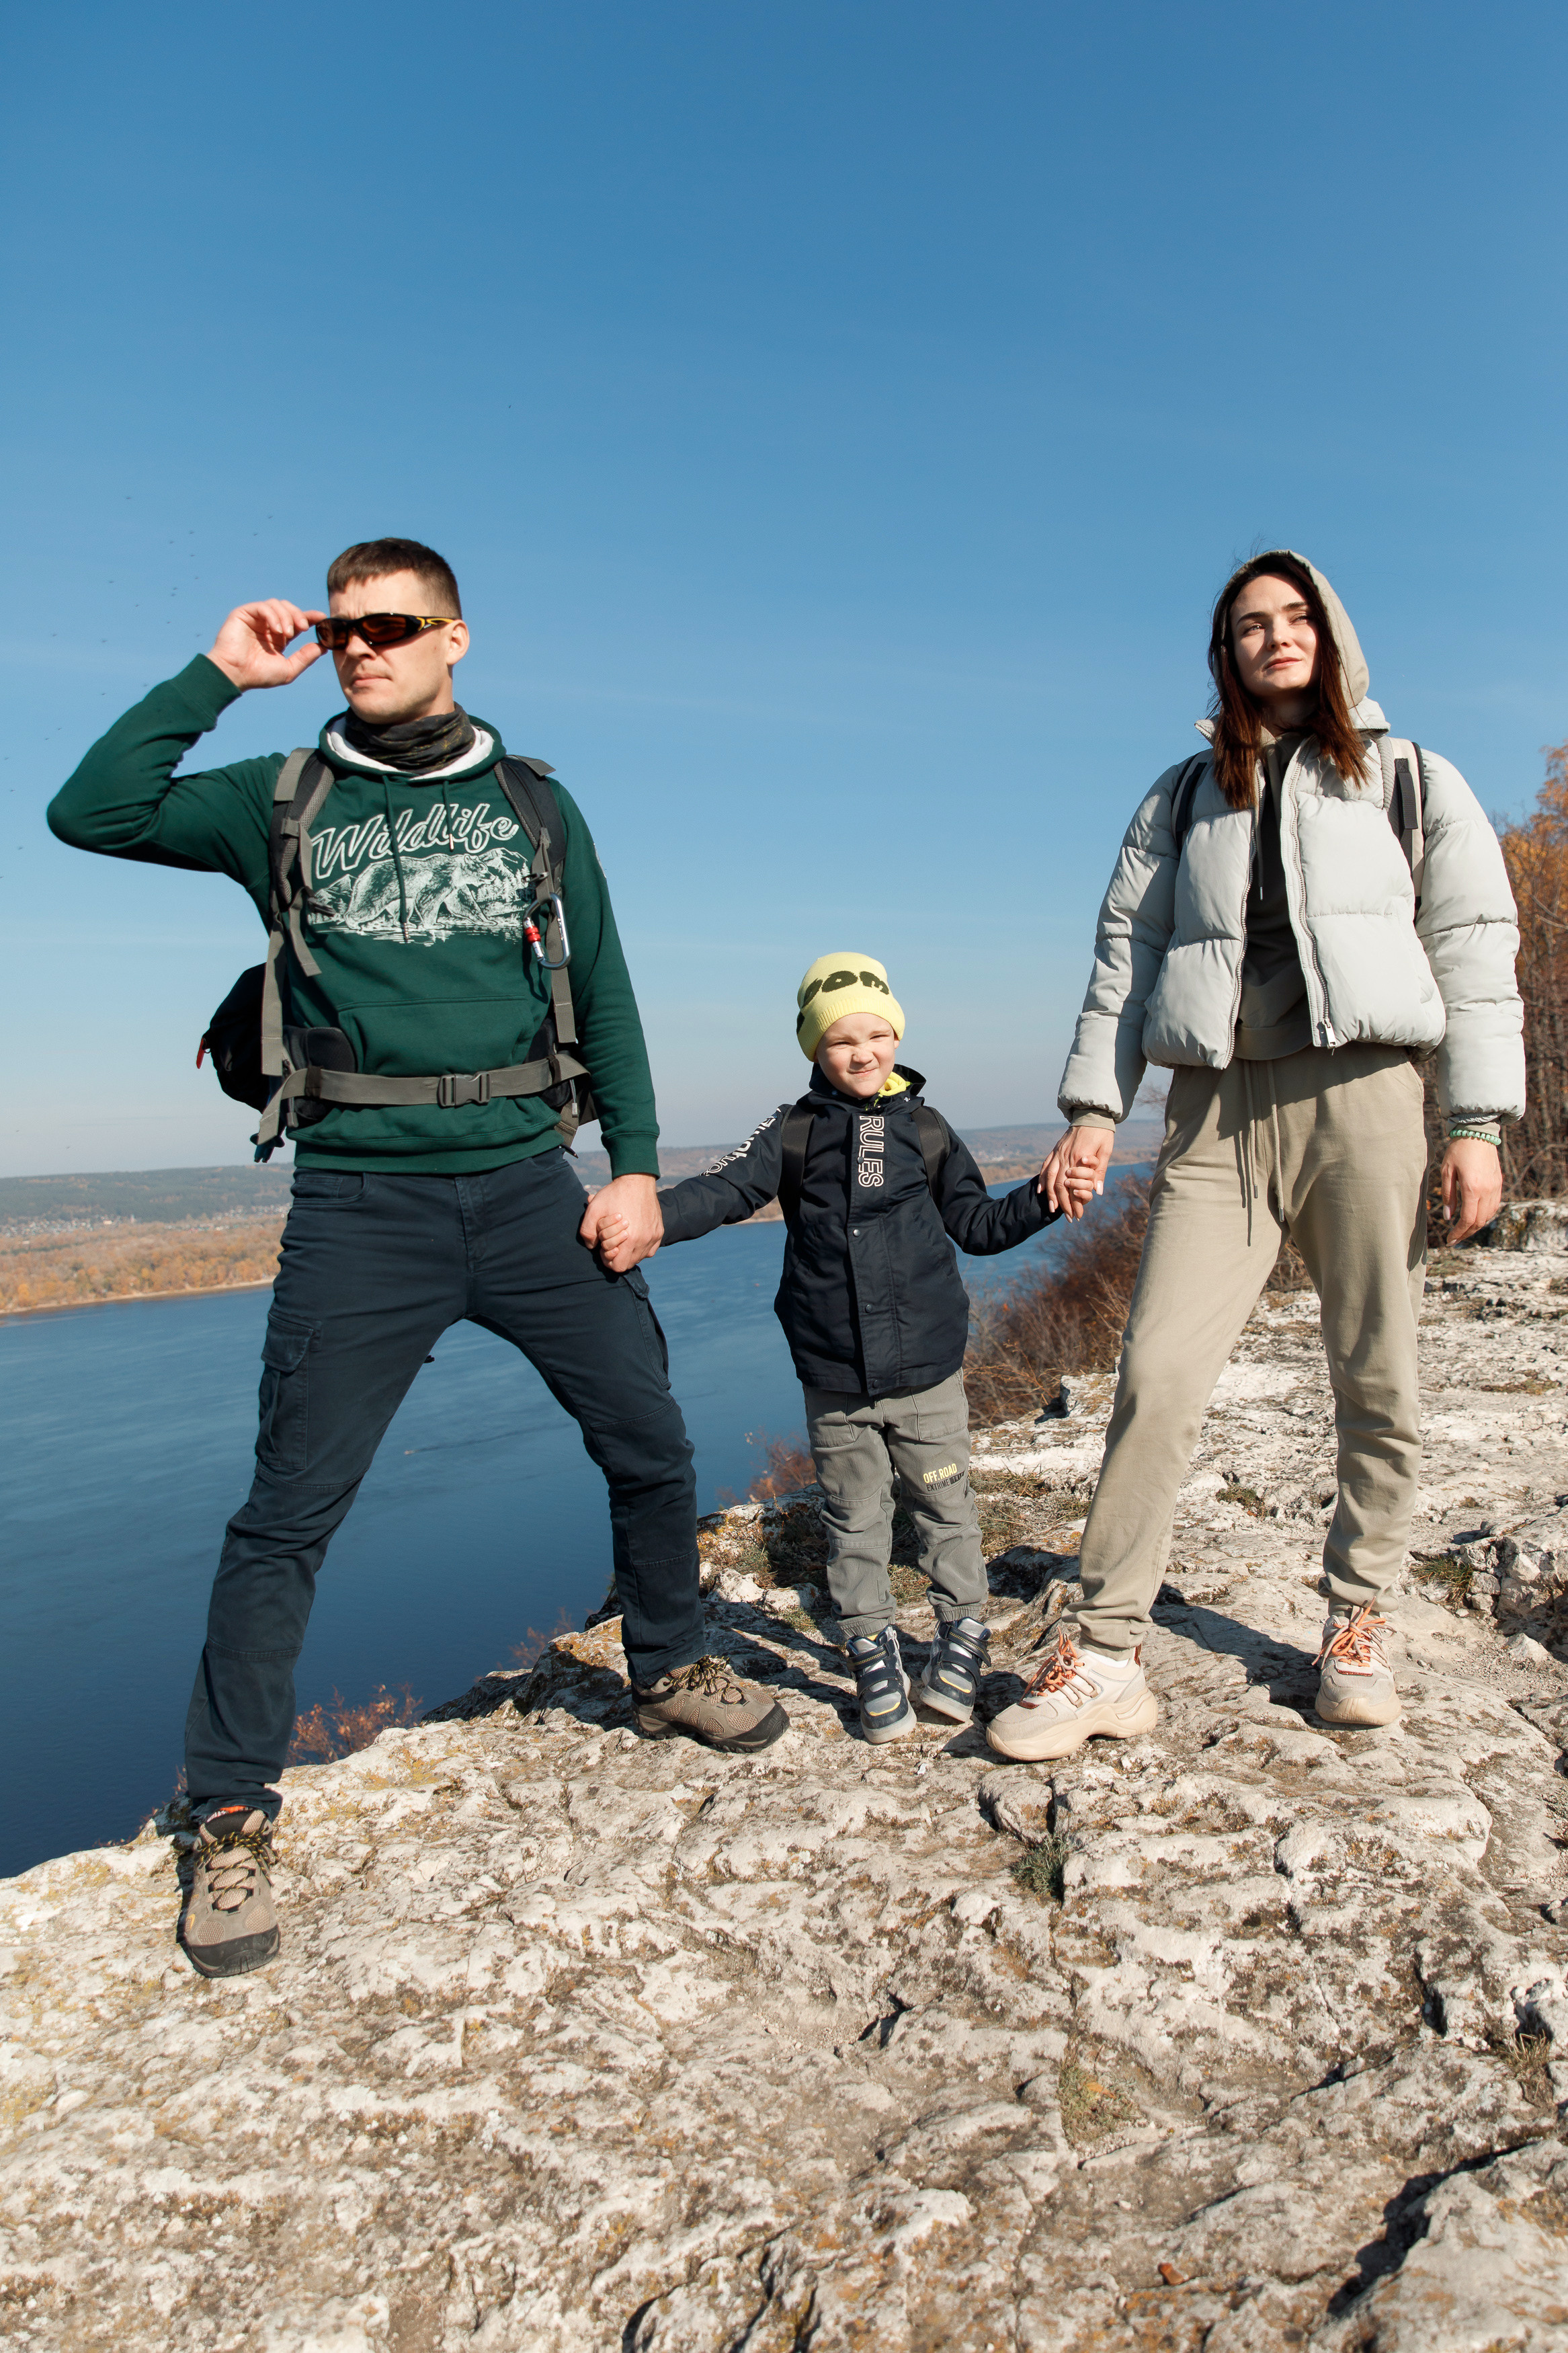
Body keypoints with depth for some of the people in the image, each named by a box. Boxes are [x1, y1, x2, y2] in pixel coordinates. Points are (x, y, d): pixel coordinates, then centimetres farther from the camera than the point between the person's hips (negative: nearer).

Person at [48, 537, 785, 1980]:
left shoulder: (533, 803, 11)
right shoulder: (282, 803, 8)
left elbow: (604, 994, 10)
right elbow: (89, 814, -4)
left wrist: (636, 1163, 2)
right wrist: (219, 675, -5)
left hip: (527, 1184, 2)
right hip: (360, 1204, -2)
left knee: (652, 1448, 8)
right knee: (290, 1515, -3)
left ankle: (671, 1674, 34)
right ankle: (232, 1818, 14)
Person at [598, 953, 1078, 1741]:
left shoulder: (925, 1130, 7)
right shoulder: (794, 1132, 2)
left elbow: (976, 1225, 14)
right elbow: (724, 1190, -9)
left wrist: (1042, 1200, -1)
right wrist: (648, 1216, -25)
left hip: (927, 1375, 1)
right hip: (834, 1385, 0)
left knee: (945, 1508, 9)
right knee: (854, 1523, 8)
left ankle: (963, 1632, 28)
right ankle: (872, 1652, 23)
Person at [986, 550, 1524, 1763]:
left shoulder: (1413, 781, 13)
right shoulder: (1184, 797, 19)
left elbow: (1476, 949, 7)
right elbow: (1125, 950, 14)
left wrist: (1479, 1124, -3)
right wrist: (1094, 1107, 3)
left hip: (1361, 1096, 0)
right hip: (1217, 1111, 1)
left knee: (1378, 1381, 3)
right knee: (1156, 1374, -10)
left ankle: (1357, 1625, 23)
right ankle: (1106, 1659, -3)